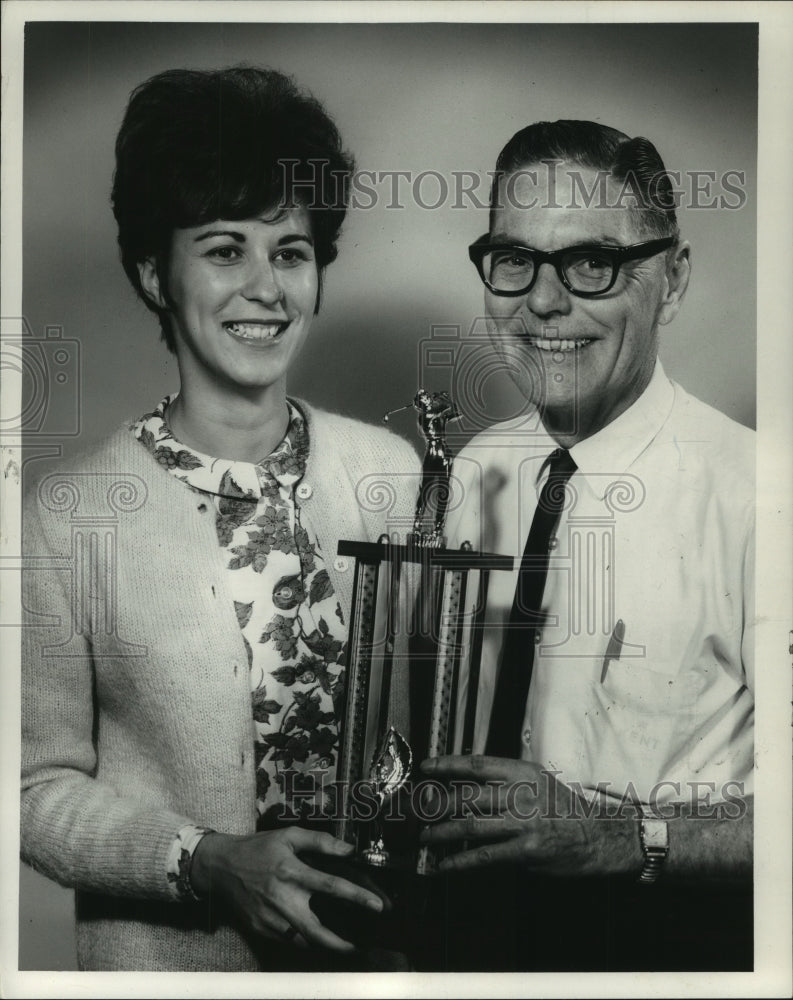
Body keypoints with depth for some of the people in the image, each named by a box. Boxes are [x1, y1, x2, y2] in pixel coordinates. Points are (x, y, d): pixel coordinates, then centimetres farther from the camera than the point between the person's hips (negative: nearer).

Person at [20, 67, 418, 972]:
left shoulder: (393, 473, -8)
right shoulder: (71, 516, -16)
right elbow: (40, 787, -8)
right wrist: (206, 864, -20)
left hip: (375, 937, 3)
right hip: (167, 954, -2)